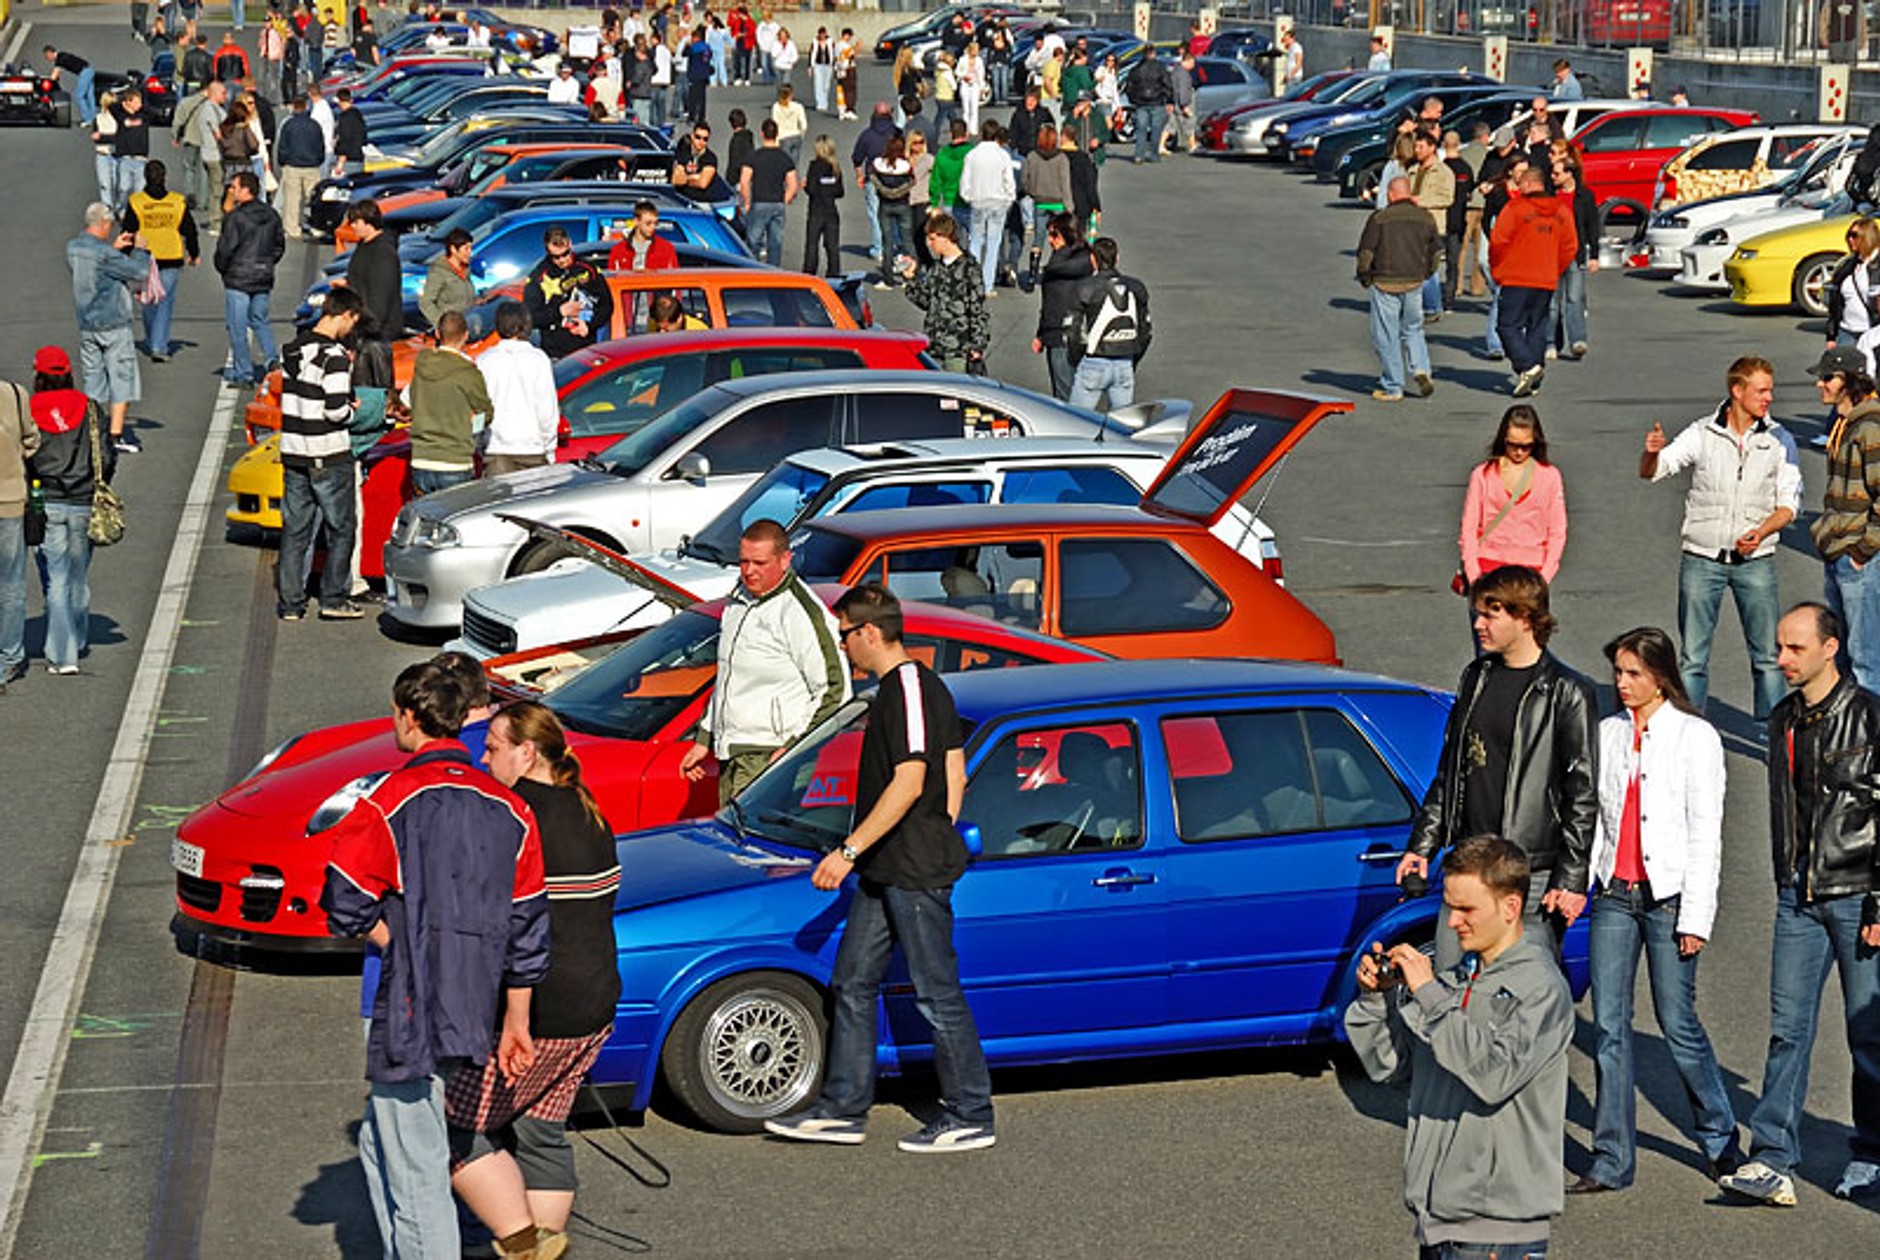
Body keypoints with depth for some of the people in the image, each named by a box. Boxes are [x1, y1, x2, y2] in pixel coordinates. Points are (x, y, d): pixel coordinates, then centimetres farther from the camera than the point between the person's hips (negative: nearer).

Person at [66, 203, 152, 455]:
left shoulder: (72, 248, 2)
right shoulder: (104, 254, -20)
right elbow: (140, 272, -15)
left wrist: (115, 248, 17)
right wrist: (139, 250, 1)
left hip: (86, 325, 7)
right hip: (113, 325, -7)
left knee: (93, 378, 13)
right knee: (121, 377, 2)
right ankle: (117, 434, 1)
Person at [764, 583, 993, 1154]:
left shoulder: (909, 690, -17)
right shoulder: (924, 686, 14)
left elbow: (908, 784, -25)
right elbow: (955, 773, 19)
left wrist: (848, 851, -24)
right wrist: (940, 840, 23)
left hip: (915, 872, -11)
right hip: (887, 870, 11)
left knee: (937, 994, -3)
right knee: (853, 983, 12)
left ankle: (971, 1118, 5)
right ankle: (844, 1110, 18)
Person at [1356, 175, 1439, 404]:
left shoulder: (1379, 218, -8)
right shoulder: (1424, 218, 4)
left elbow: (1365, 252, -7)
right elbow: (1436, 251, 11)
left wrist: (1364, 278, 8)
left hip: (1385, 284, -4)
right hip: (1414, 283, 4)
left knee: (1386, 336, 4)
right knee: (1413, 329, 20)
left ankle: (1392, 388, 7)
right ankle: (1421, 369, -2)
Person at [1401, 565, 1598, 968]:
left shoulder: (1567, 695, -8)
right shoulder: (1476, 677, 13)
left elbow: (1583, 795, -8)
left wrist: (1572, 880, -13)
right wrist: (1422, 845, 16)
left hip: (1532, 874, -6)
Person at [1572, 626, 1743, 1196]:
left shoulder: (1695, 737, -3)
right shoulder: (1608, 734, 10)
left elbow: (1705, 833, -5)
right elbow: (1591, 816, 13)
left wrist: (1696, 918, -9)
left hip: (1668, 895, -4)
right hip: (1615, 892, 4)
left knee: (1677, 1022, 0)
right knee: (1609, 1026, 1)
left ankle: (1720, 1140, 20)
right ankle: (1612, 1161, 4)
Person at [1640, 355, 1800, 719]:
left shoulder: (1778, 439, 2)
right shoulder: (1702, 433, 0)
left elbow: (1789, 502, 3)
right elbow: (1651, 472, -2)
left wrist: (1761, 532, -15)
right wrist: (1651, 452, -26)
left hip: (1755, 560, 0)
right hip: (1702, 559, 0)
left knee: (1767, 655, 2)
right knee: (1693, 658, 4)